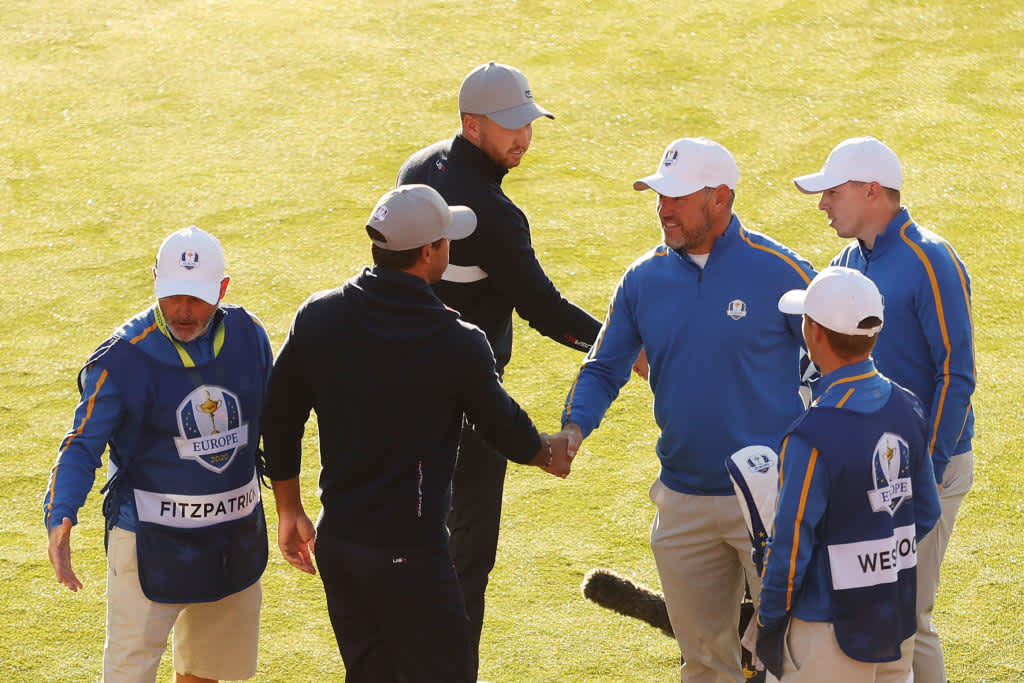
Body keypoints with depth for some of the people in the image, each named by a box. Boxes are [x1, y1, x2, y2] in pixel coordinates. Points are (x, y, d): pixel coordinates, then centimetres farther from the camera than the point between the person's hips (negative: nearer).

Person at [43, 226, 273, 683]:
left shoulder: (247, 336, -2)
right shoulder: (123, 358, -17)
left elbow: (270, 422, 12)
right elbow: (82, 447, -16)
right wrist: (59, 520, -32)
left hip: (236, 535, 5)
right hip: (152, 541, -5)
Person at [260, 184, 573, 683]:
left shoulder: (317, 317, -1)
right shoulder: (457, 344, -15)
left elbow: (279, 420, 6)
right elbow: (502, 423, 2)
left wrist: (289, 512, 19)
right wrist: (548, 452, 25)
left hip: (335, 542, 6)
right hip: (408, 551, -6)